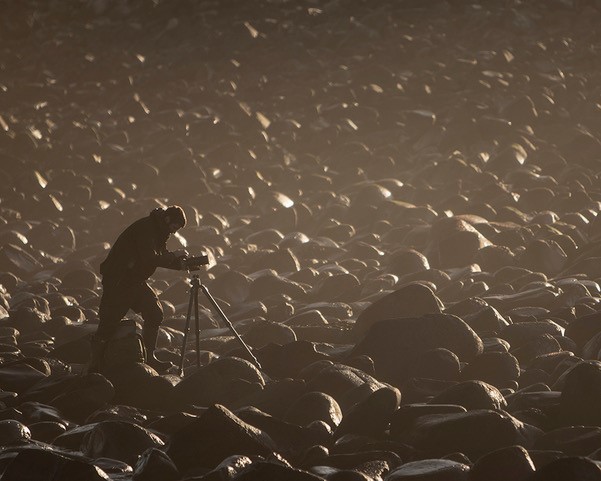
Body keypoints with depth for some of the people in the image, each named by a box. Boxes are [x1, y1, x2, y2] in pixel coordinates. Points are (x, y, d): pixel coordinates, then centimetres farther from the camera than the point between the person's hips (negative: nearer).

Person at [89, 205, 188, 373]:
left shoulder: (158, 232, 11)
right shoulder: (144, 228, -19)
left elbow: (160, 258, 17)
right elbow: (150, 258, -26)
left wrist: (181, 263, 2)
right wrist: (173, 256, -15)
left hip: (136, 280, 10)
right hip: (118, 281, -10)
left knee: (155, 313, 2)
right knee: (110, 321, -8)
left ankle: (149, 357, 9)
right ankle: (94, 366, -1)